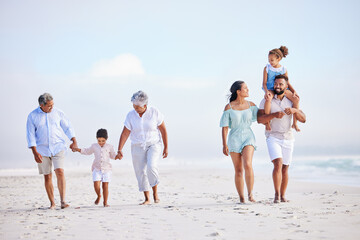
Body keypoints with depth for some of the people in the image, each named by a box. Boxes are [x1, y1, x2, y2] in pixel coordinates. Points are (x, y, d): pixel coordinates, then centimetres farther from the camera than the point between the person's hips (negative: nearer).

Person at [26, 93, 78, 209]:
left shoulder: (58, 113, 2)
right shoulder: (32, 116, -1)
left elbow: (68, 127, 11)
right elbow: (30, 135, -2)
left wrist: (74, 141, 0)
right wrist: (35, 152, -10)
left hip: (58, 147, 0)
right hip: (42, 150, 0)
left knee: (60, 172, -16)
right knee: (47, 176, 1)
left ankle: (63, 201, -17)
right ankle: (52, 203, 9)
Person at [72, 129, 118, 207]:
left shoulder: (109, 147, 6)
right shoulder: (94, 146, 10)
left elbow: (113, 156, 16)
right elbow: (86, 151, 25)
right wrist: (77, 149, 17)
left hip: (106, 169, -1)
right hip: (97, 169, 1)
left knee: (105, 185, -2)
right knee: (96, 184, -13)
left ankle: (105, 202, 9)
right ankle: (98, 196, 18)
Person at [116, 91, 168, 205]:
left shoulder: (155, 113, -10)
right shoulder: (131, 115, -6)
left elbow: (163, 130, -2)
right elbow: (125, 133, -4)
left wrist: (166, 147, 0)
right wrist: (120, 150, -10)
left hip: (153, 145, -2)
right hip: (137, 147, 3)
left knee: (151, 166, -24)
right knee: (140, 172, 0)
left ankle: (155, 192, -7)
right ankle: (147, 199, 10)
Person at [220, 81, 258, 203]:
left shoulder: (251, 105, 5)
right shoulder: (229, 107, -3)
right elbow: (224, 127, -3)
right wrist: (224, 145, -9)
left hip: (248, 138, 1)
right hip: (234, 139, -1)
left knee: (247, 165, -21)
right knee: (238, 170, 1)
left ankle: (250, 194, -12)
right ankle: (241, 198, 10)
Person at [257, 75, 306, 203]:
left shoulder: (291, 101, 7)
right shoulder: (266, 101, 1)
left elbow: (303, 119, 1)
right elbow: (260, 119, -9)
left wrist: (294, 110, -20)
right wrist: (274, 115, -24)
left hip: (287, 138, 3)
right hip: (273, 137, -3)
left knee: (285, 168, 6)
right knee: (278, 163, -20)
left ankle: (282, 196, 16)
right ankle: (276, 195, -18)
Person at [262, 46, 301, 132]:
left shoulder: (284, 69, 4)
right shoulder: (267, 68, -1)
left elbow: (287, 83, 11)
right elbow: (264, 83, -3)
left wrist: (294, 91, -6)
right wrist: (266, 92, -22)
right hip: (270, 89, -3)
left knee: (296, 99, -19)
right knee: (268, 98, -40)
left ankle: (295, 123, -8)